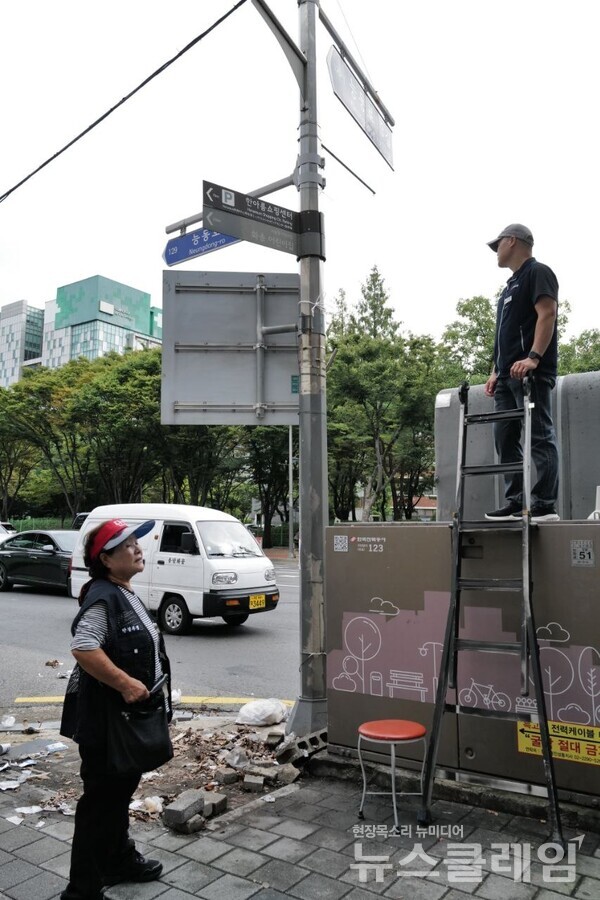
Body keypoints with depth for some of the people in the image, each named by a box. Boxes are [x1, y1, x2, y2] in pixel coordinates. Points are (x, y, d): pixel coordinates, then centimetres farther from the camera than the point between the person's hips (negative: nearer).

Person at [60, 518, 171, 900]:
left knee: (121, 792, 23)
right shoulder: (103, 597, -20)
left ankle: (120, 860, 41)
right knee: (101, 799, 2)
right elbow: (83, 647, -33)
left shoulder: (127, 595, 10)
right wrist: (125, 683, -30)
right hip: (106, 720, -10)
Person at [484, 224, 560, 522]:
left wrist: (533, 357, -24)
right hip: (508, 374, 10)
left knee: (539, 437, -10)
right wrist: (496, 371, 19)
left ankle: (544, 505, -10)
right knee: (506, 439, 6)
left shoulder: (537, 272, 0)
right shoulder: (511, 285, 27)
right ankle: (514, 502, 10)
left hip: (530, 372, -10)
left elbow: (547, 314, -14)